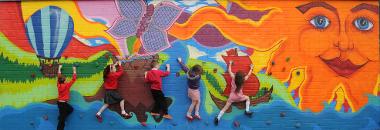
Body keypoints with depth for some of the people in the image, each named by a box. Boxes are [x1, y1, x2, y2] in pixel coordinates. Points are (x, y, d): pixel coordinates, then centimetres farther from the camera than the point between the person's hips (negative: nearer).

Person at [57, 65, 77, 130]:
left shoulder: (58, 85, -1)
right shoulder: (67, 85, -17)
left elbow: (59, 77, 13)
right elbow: (73, 79, -10)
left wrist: (59, 69, 22)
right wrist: (74, 71, -1)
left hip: (59, 102, 8)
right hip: (63, 103, -8)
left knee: (70, 109, 28)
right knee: (62, 120, 0)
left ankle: (61, 117, 20)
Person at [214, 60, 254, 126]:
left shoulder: (233, 78, -9)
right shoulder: (243, 80, -10)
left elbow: (229, 71, 6)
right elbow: (248, 75, 7)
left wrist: (230, 64, 21)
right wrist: (251, 68, 22)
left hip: (232, 96, 1)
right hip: (239, 97, -1)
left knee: (225, 107, -2)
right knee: (247, 98, 26)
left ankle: (218, 117, -16)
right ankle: (247, 111, 11)